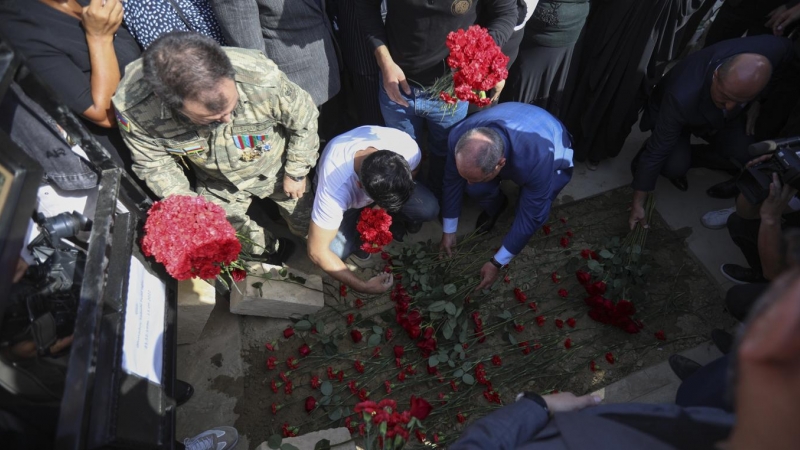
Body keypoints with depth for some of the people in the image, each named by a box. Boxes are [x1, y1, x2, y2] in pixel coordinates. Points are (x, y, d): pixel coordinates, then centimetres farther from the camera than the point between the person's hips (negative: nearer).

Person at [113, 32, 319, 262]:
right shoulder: (133, 109, -32)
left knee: (310, 227, 14)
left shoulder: (262, 79, -38)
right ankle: (273, 250, 41)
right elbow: (154, 164, -10)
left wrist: (296, 172, -8)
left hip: (276, 167, -1)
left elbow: (303, 119, -18)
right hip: (217, 183, 2)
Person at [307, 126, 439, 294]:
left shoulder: (409, 148, -35)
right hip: (347, 197, -1)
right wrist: (363, 287, -30)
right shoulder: (335, 188, -43)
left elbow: (413, 171, -8)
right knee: (336, 251, -21)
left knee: (429, 209, -22)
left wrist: (381, 208, -20)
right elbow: (317, 251, -33)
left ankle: (394, 220, 8)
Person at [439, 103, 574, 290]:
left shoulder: (536, 159, -46)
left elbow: (531, 216, -33)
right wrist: (448, 231, -7)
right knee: (475, 189, -22)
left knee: (534, 212, -24)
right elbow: (452, 181, -18)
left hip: (553, 154, -2)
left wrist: (497, 263, -24)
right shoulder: (459, 136, -36)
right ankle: (495, 208, 12)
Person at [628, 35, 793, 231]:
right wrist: (638, 203, -30)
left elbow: (786, 47, -5)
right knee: (674, 167, -29)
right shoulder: (682, 98, -44)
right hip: (673, 113, -5)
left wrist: (757, 102, -9)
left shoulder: (770, 49, -33)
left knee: (746, 158, -15)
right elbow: (658, 150, -36)